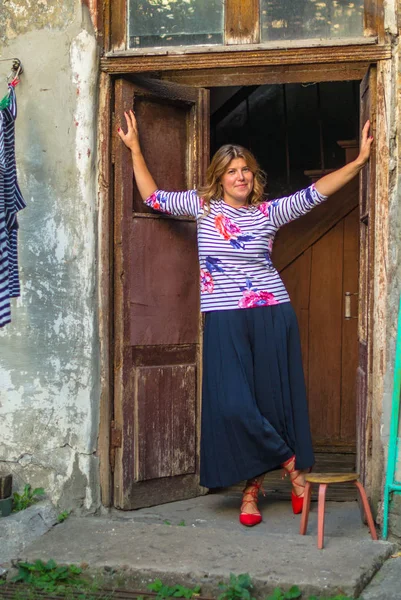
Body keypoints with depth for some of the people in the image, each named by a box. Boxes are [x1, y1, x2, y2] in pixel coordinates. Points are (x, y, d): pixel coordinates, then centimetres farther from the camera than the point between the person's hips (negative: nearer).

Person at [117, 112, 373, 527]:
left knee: (271, 400, 2)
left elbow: (317, 191, 3)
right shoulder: (203, 206, 8)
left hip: (271, 316, 0)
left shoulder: (270, 212, 6)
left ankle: (252, 488, 19)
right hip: (224, 322, 0)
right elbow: (153, 197, 12)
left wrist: (359, 160, -3)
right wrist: (135, 149, 10)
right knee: (233, 404, -8)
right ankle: (292, 465, 10)